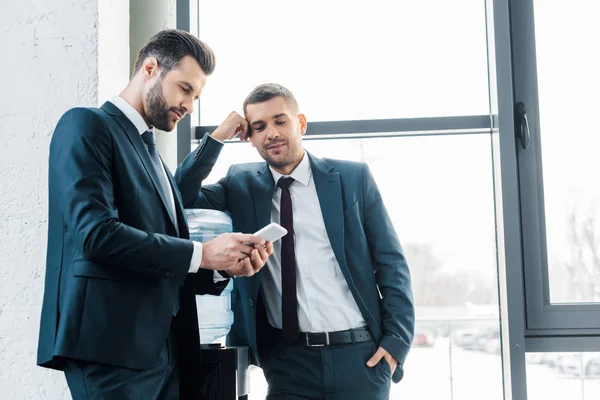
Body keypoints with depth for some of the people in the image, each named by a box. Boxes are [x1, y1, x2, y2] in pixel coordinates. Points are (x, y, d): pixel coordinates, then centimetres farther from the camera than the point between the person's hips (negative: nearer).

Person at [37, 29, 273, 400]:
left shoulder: (153, 156, 20)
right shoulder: (87, 126, -4)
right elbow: (96, 233, -18)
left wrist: (225, 266, 1)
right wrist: (201, 253, -14)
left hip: (164, 348, 8)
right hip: (112, 343, -8)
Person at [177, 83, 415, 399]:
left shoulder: (352, 178, 2)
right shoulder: (241, 184, 7)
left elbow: (391, 263, 2)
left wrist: (396, 340, -6)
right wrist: (217, 138, -7)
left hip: (359, 356, -1)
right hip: (287, 361, 1)